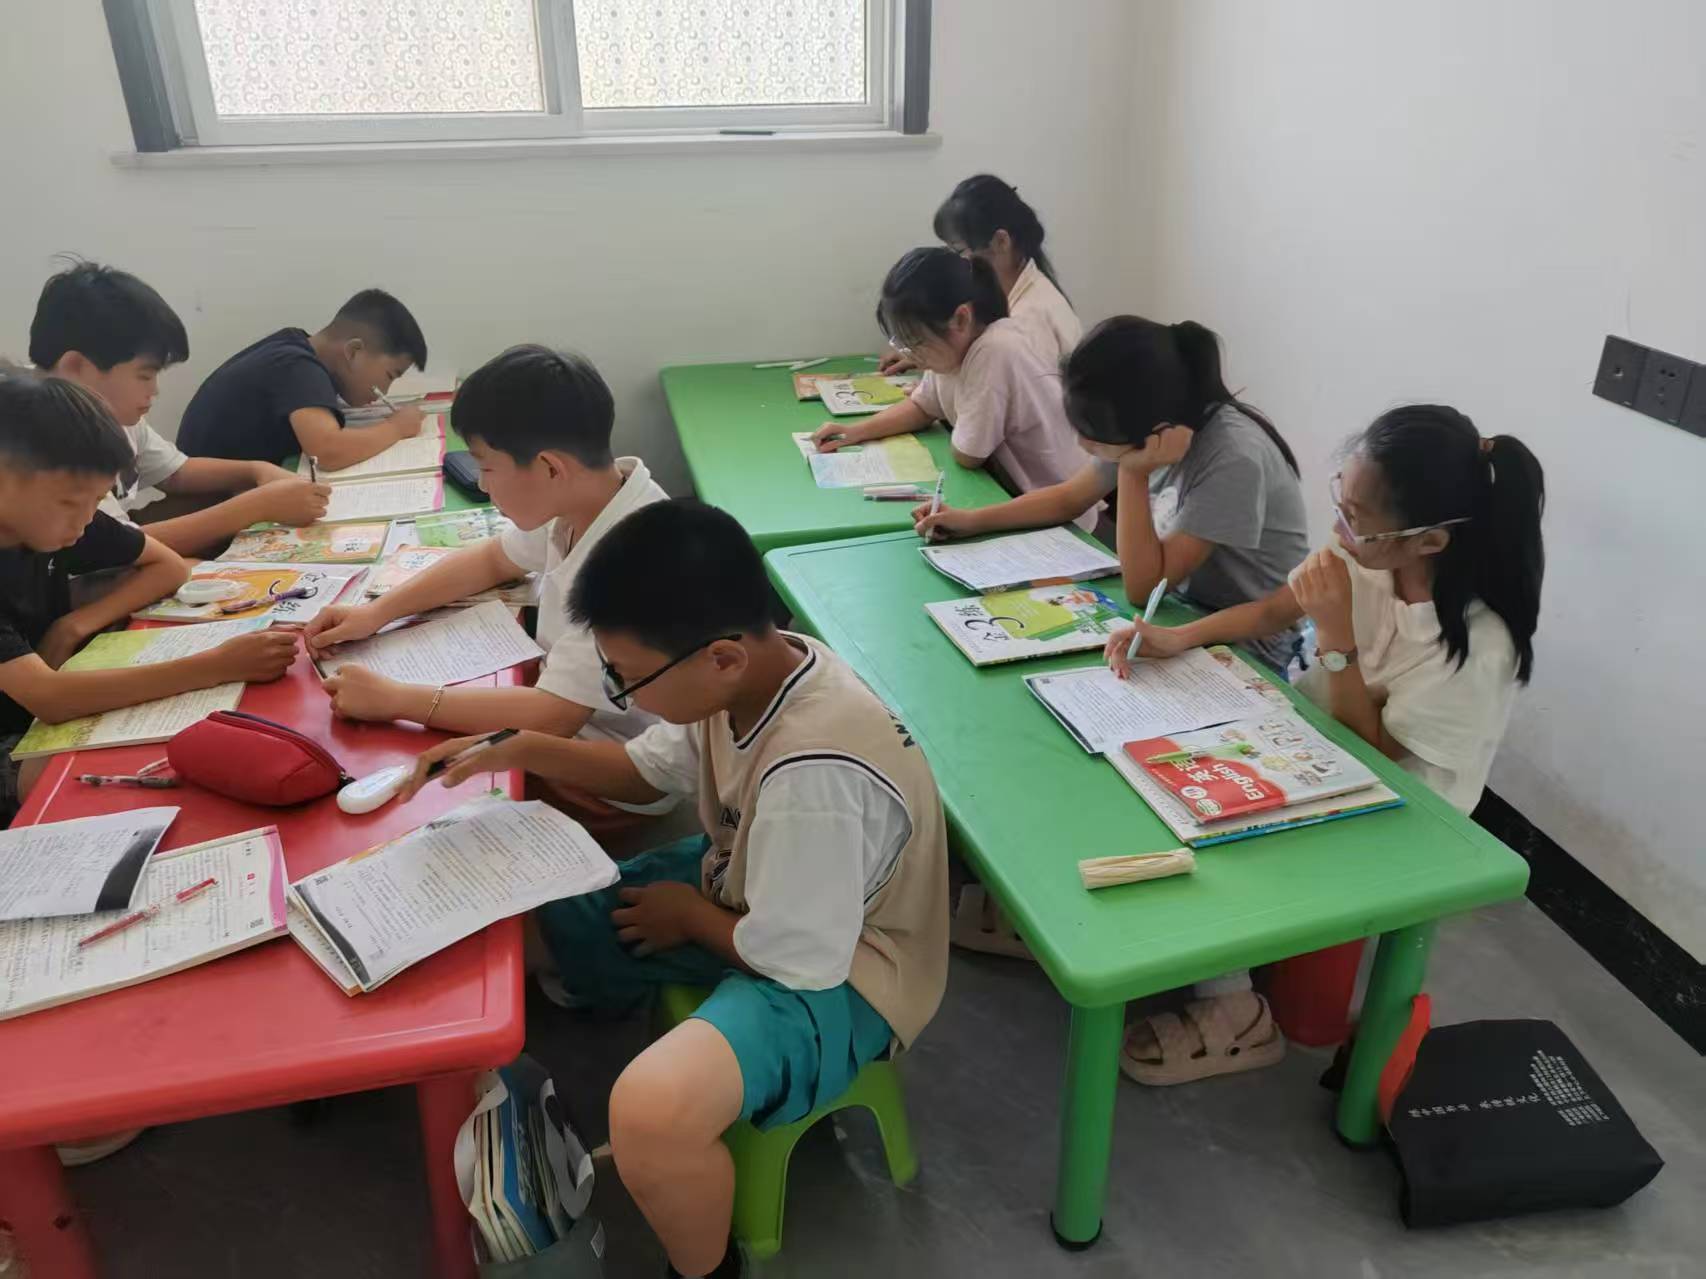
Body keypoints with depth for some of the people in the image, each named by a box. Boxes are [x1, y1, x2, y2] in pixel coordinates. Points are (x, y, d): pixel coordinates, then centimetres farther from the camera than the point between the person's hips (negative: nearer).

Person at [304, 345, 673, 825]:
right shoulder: (585, 497, -6)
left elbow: (550, 716, -34)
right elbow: (491, 560, 13)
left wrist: (394, 699, -27)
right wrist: (377, 611, 3)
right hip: (568, 721, 8)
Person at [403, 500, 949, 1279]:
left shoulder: (814, 773, -38)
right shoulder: (745, 673, -12)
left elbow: (798, 958, -27)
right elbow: (649, 770, 7)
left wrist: (689, 916, -9)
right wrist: (521, 751, -6)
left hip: (833, 972, -8)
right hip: (748, 892, 8)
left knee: (651, 1111, -34)